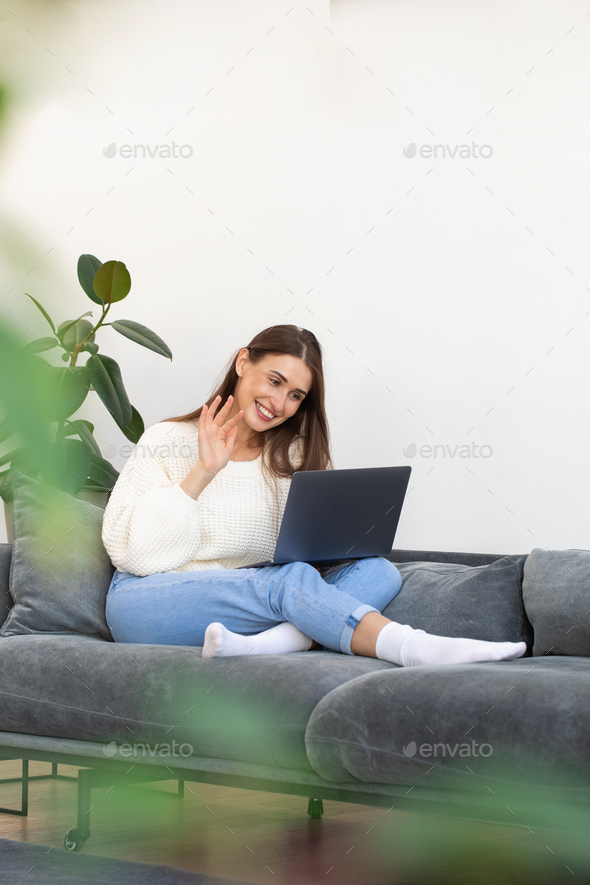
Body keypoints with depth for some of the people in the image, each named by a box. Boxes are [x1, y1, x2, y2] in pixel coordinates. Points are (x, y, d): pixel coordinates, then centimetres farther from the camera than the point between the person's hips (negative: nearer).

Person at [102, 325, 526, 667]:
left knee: (378, 571, -20)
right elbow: (130, 550, -9)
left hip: (249, 604, 5)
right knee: (291, 578, -32)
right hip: (147, 604, -5)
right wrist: (202, 472, -13)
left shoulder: (296, 456, 18)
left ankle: (256, 646, -43)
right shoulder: (168, 442, 3)